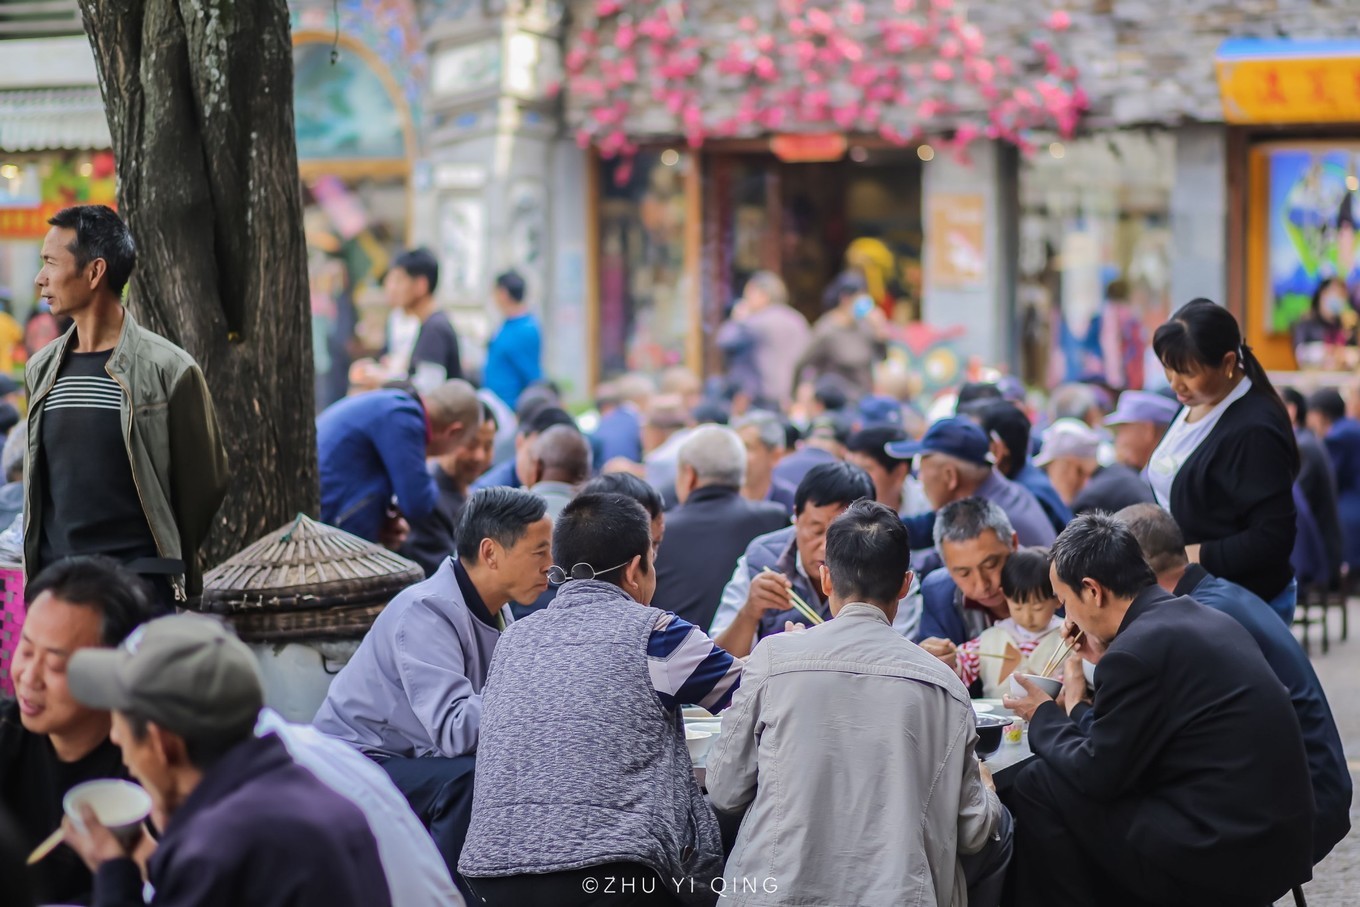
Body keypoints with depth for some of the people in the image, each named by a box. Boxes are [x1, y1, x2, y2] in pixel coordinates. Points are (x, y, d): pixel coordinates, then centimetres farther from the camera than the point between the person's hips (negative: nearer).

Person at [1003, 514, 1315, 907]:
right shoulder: (1205, 619, 11)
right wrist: (1105, 662, 18)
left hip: (1221, 859, -9)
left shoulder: (1136, 652, -16)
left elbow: (1095, 775, -9)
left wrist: (1043, 718, 7)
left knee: (1036, 787, -2)